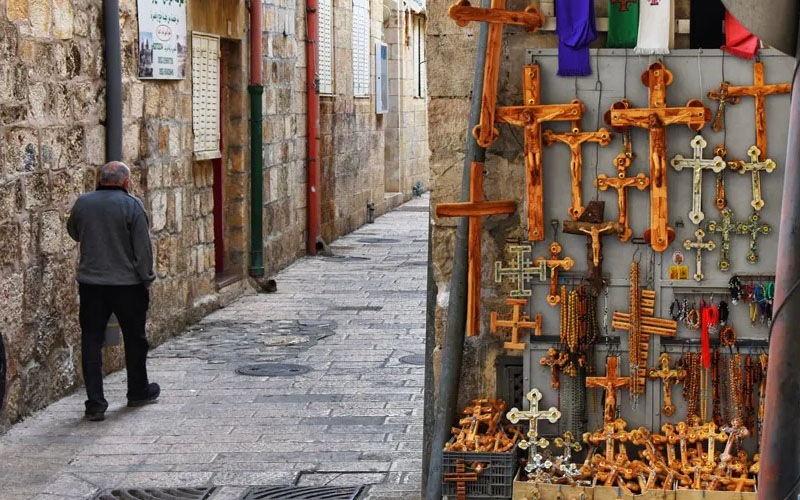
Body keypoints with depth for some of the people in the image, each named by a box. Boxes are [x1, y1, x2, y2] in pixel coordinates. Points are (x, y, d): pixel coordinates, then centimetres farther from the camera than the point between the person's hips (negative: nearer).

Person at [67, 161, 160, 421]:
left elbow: (74, 233, 18)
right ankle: (138, 392, 32)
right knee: (135, 339, 16)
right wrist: (146, 278, 0)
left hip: (90, 283, 2)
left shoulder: (83, 203, 0)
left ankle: (95, 403, -1)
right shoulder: (132, 205, -11)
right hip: (127, 283, -2)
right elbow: (143, 248, -11)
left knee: (91, 341, 5)